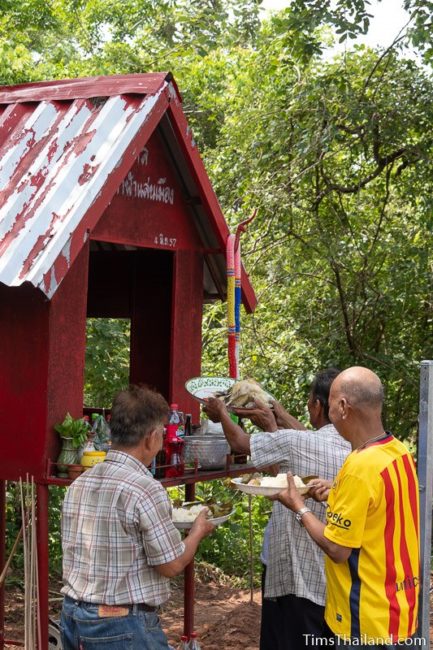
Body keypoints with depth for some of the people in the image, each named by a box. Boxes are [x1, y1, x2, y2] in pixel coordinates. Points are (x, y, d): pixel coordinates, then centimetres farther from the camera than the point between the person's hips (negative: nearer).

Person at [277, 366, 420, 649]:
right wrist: (337, 492, 10)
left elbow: (337, 549, -19)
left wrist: (299, 507, -6)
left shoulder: (361, 467, -24)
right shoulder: (399, 451, 2)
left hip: (368, 620, -8)